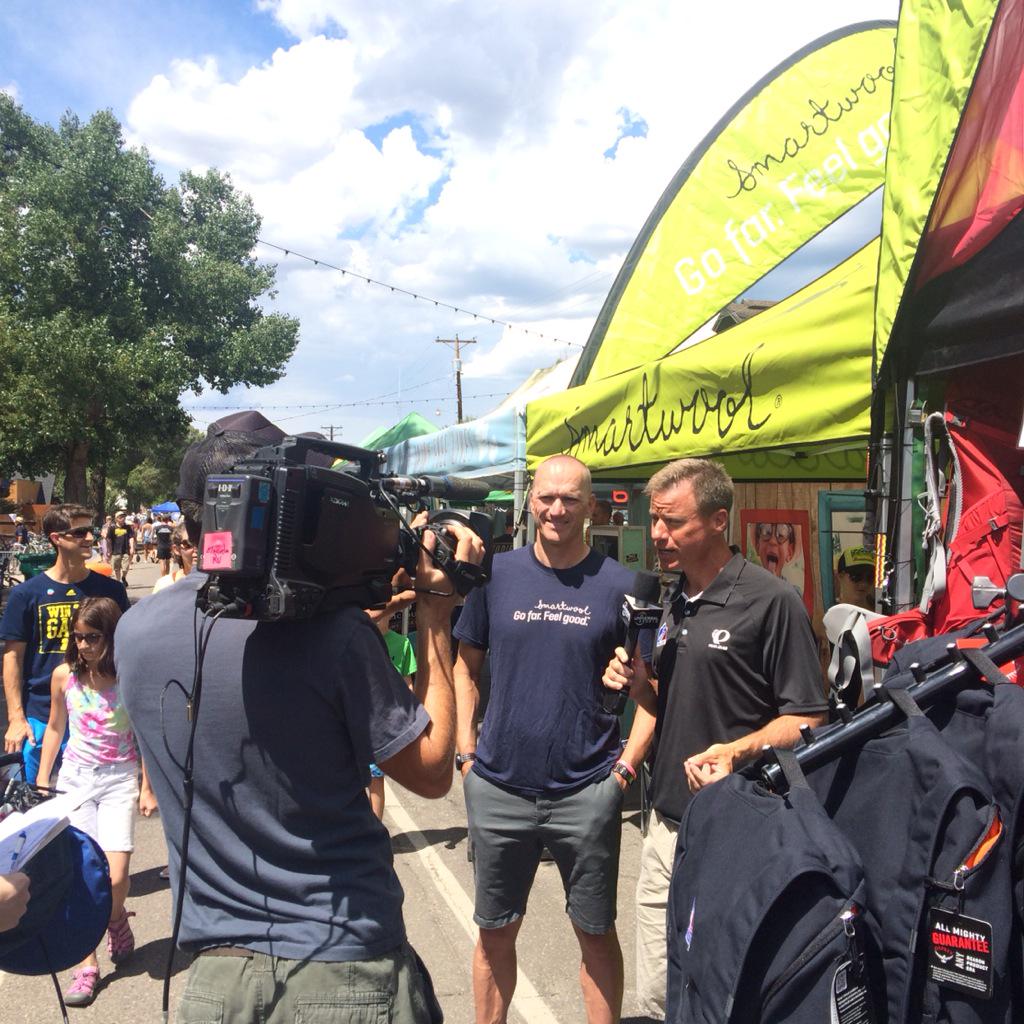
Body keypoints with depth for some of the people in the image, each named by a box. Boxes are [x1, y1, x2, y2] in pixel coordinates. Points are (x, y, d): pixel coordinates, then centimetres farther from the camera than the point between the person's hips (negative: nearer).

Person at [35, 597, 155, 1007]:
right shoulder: (64, 675, -2)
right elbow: (55, 728, 11)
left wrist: (146, 787, -1)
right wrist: (41, 780, 12)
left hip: (119, 780, -2)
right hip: (75, 778, 2)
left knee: (116, 876, -8)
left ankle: (116, 918, 27)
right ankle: (87, 966, 12)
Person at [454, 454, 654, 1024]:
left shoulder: (620, 585, -3)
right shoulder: (497, 575, 2)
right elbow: (466, 667, 9)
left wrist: (626, 766, -8)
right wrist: (467, 750, 1)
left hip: (587, 791, -1)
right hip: (498, 788, 2)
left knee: (597, 931, 13)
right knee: (496, 931, 16)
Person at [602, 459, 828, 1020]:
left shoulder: (771, 600, -12)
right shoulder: (674, 602, 11)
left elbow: (807, 718, -12)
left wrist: (736, 750, -27)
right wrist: (638, 684, 0)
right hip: (666, 826, 7)